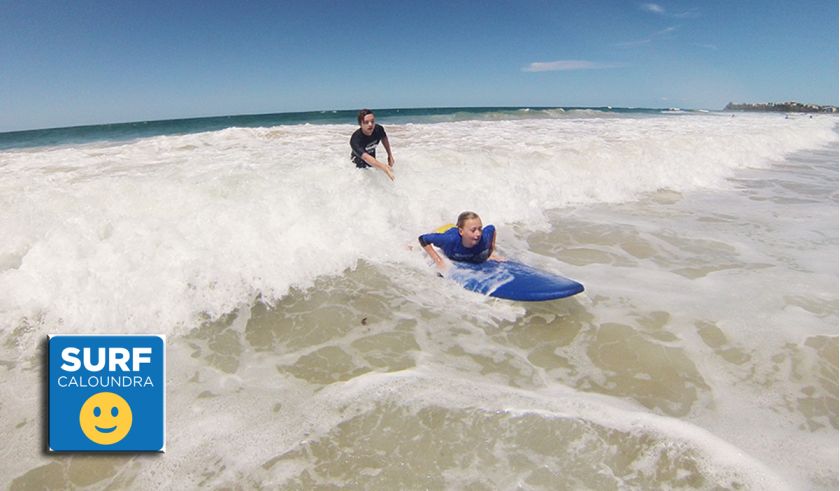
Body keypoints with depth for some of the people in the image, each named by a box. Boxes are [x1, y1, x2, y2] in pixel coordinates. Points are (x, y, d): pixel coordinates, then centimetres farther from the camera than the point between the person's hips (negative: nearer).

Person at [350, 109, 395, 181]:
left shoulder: (378, 129, -25)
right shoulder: (355, 139, -40)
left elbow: (384, 138, 1)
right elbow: (366, 158, -55)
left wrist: (390, 155, 3)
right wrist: (384, 168, -69)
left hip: (373, 160, 4)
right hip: (359, 161, -4)